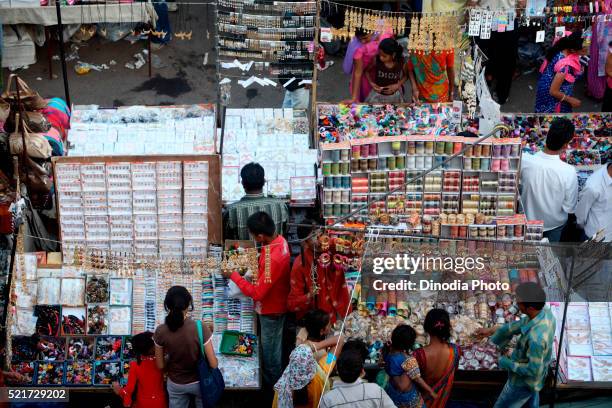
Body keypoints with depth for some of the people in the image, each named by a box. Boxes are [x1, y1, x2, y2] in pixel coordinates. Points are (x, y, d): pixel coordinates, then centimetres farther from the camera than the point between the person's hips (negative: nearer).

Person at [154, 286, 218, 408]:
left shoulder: (160, 331, -21)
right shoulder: (201, 328, -28)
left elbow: (160, 366, -9)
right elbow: (213, 364, -22)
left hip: (175, 384, 2)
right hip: (199, 382, -1)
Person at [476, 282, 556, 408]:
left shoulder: (535, 338, -44)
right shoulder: (546, 312, -17)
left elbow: (533, 370, -31)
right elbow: (520, 325, 0)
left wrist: (507, 363, -17)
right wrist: (491, 331, 5)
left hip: (523, 382, -7)